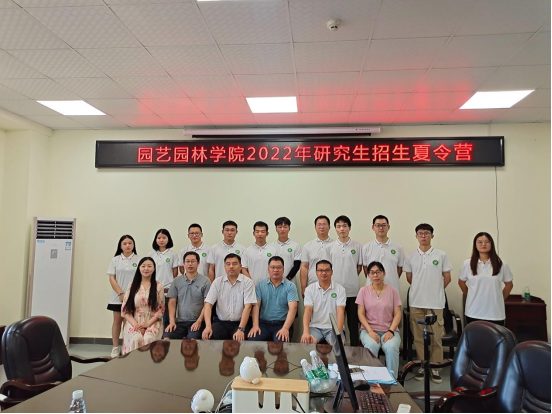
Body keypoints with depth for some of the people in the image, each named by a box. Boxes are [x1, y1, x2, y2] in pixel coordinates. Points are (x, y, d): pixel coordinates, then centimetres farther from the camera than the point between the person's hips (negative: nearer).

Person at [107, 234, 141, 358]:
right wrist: (121, 294, -10)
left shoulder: (139, 260, -1)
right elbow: (112, 279, 0)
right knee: (117, 321, 8)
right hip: (118, 297, 2)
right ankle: (115, 347, 18)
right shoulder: (115, 260, 4)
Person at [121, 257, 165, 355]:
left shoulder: (158, 286, 6)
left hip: (152, 322, -1)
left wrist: (147, 323, -11)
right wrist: (135, 324, -11)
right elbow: (125, 309, 4)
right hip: (134, 322, 1)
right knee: (136, 339, -30)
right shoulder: (132, 286, 10)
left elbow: (161, 309, 1)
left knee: (148, 339, -31)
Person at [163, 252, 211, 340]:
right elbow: (172, 303, 8)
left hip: (196, 322, -3)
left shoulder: (205, 281, 1)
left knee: (192, 339, -31)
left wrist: (199, 321, -12)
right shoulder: (177, 281, 11)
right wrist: (172, 321, -5)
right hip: (180, 321, 3)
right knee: (166, 338, -24)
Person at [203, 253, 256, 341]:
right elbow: (208, 304, -2)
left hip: (240, 323, -2)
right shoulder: (217, 282, 6)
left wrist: (241, 329, -21)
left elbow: (248, 307, -10)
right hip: (221, 322, 3)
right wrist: (208, 326, -18)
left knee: (239, 339, -32)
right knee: (209, 336, -26)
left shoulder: (247, 282, -3)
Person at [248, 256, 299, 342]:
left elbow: (293, 308, -9)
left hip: (282, 324, -2)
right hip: (264, 323, 2)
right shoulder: (261, 285, 9)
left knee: (281, 343, -32)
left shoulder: (290, 286, 1)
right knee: (252, 340, -25)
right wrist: (255, 325, -15)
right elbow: (256, 305, 0)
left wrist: (285, 328, -22)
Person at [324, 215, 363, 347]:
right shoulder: (330, 247, 2)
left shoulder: (357, 246, 1)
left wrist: (351, 280, 2)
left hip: (353, 291, 0)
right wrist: (336, 280, 1)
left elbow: (359, 267, 7)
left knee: (353, 322, 8)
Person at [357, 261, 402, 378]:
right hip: (369, 330, 0)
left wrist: (391, 331, -13)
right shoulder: (364, 291, 4)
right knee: (371, 346, -33)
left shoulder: (392, 291, 5)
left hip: (389, 330, 1)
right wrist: (370, 331, -14)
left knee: (391, 347, -32)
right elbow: (361, 314, 0)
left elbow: (398, 314, 2)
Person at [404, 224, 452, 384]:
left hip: (435, 303, -1)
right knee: (418, 337, 8)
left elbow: (447, 277, 6)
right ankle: (422, 366, 19)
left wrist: (436, 290, 10)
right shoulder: (410, 257, 3)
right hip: (416, 303, 2)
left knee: (436, 337, 2)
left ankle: (435, 368, 16)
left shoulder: (441, 255, -1)